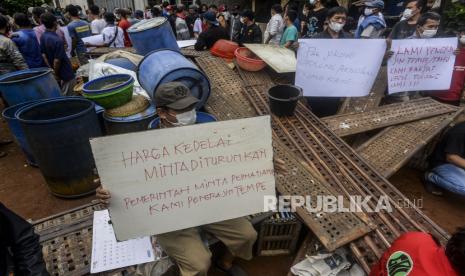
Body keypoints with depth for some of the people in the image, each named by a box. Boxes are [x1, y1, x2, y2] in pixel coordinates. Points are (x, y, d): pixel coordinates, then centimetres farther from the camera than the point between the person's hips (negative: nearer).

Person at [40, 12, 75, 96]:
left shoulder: (43, 37, 0)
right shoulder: (57, 40, -23)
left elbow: (43, 55, 3)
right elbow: (57, 60, -23)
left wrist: (51, 70, 5)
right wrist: (56, 74, -10)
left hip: (56, 71, 8)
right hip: (65, 73, -8)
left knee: (59, 95, 21)